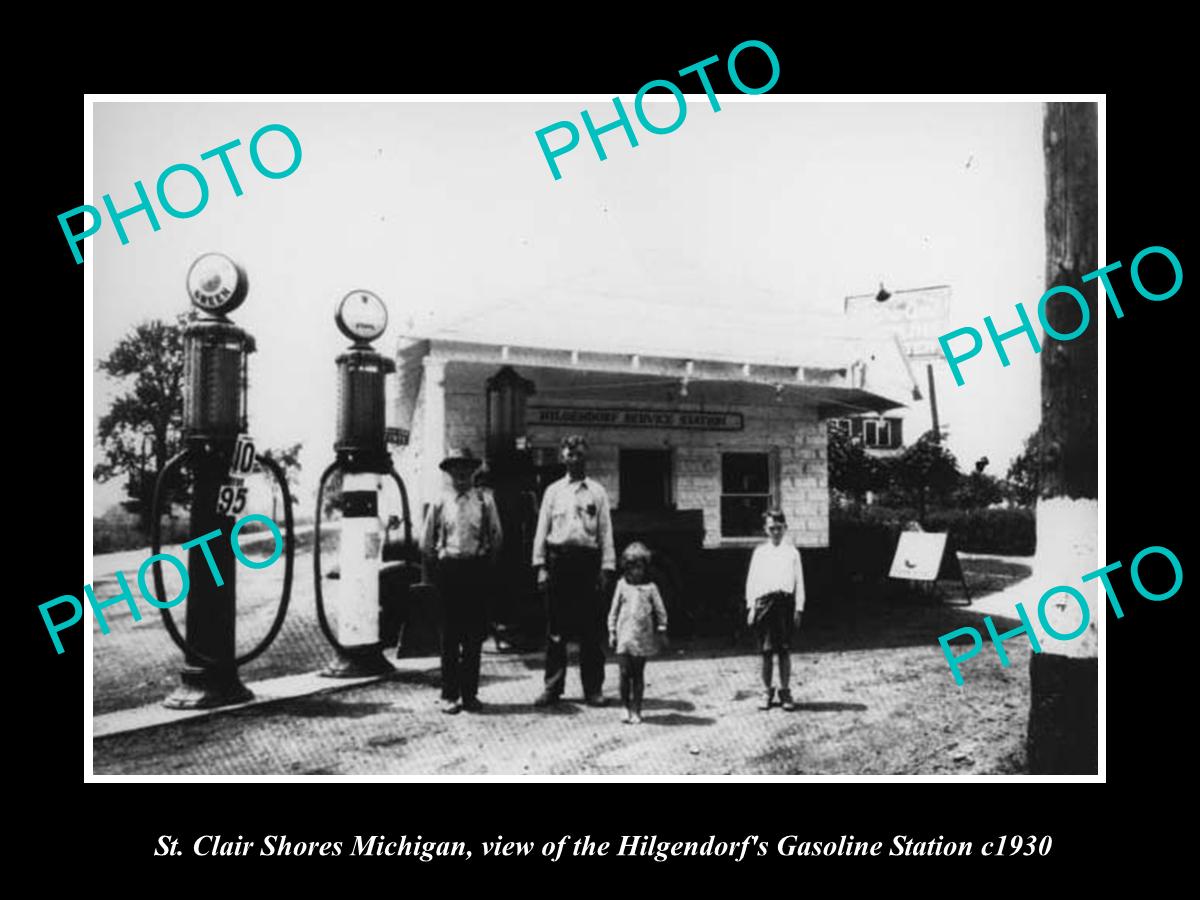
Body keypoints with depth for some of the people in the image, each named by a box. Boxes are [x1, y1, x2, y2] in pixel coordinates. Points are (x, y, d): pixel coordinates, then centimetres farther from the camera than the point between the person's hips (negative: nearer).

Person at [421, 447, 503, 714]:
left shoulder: (484, 500, 3)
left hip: (476, 569, 0)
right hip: (448, 568, 0)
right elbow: (426, 543, 10)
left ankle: (470, 693, 15)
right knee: (450, 634, 5)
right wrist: (433, 572, 8)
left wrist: (488, 566, 6)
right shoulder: (439, 502, 3)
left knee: (474, 634, 5)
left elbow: (496, 536, 9)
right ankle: (449, 694, 13)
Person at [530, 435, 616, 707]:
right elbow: (542, 529, 9)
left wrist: (607, 568, -2)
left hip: (588, 559, 0)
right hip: (559, 559, 0)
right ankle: (553, 687, 12)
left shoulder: (597, 491, 9)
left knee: (591, 629, 2)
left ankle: (593, 689, 11)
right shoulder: (553, 491, 11)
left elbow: (606, 531, 6)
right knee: (556, 628, 3)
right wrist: (541, 566, 0)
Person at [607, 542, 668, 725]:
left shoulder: (650, 587, 1)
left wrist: (661, 629, 2)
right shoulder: (622, 585, 4)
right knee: (625, 672, -3)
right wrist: (612, 632, 6)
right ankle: (626, 707, 10)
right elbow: (614, 610, 8)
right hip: (624, 635, 0)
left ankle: (636, 709, 13)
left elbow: (660, 610, 5)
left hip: (643, 636, 0)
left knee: (638, 674, 5)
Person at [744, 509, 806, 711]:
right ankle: (767, 692, 14)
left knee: (784, 651, 3)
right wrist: (751, 606, 0)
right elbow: (751, 580, 8)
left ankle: (785, 692, 14)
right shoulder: (759, 552, 10)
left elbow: (799, 582, 8)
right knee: (766, 651, 3)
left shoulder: (792, 552, 9)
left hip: (785, 601, 0)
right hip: (764, 601, 0)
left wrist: (798, 608, 1)